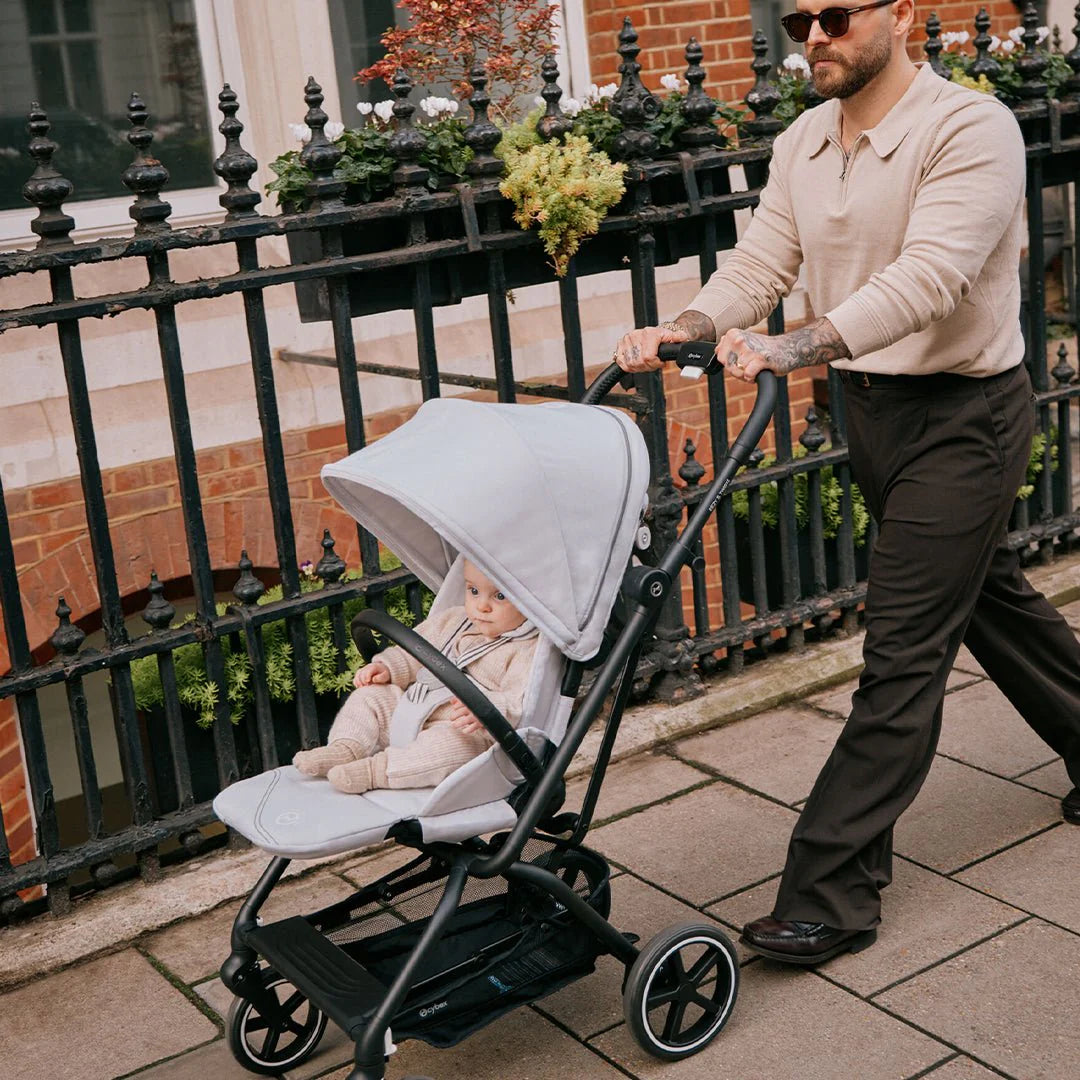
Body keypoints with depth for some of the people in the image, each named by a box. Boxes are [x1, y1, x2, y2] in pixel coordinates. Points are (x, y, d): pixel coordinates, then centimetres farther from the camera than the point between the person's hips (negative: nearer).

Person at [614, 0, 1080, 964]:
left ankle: (833, 891, -3)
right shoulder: (803, 144, 5)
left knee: (904, 647, -7)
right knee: (986, 593, 22)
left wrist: (795, 348, -45)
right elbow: (760, 266, -1)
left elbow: (926, 276, -32)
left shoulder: (971, 129, -19)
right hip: (871, 406, 8)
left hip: (962, 413, -8)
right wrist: (681, 332, -20)